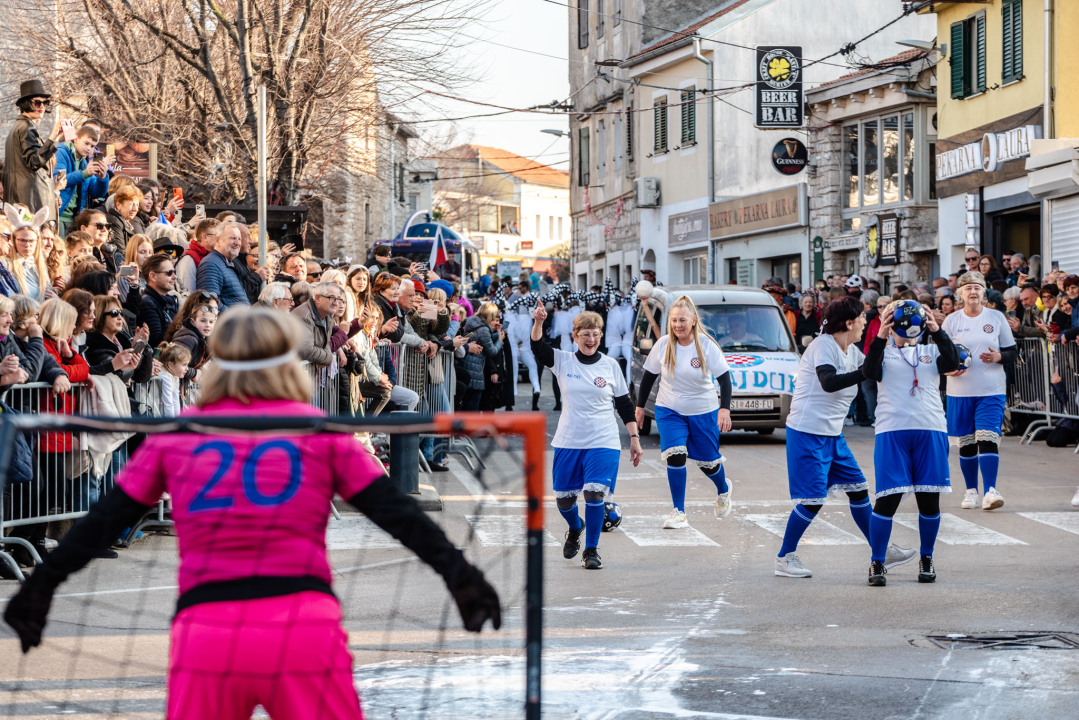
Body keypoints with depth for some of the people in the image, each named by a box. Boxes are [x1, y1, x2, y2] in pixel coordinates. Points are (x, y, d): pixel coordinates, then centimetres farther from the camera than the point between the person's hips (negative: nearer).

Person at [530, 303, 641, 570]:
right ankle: (575, 529, 41)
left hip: (603, 443, -1)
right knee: (563, 498, 6)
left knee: (594, 494, -16)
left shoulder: (610, 366, 4)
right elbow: (539, 348, -14)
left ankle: (591, 550, 2)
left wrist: (635, 438, 5)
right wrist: (538, 323, -33)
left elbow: (625, 406, 9)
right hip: (568, 442, 1)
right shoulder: (563, 361, 3)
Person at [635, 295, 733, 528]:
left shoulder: (706, 346, -14)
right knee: (675, 456, -18)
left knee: (708, 462, 9)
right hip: (669, 412, 1)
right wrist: (640, 406, 8)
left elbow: (724, 378, -15)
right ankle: (678, 512, -9)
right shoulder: (663, 345, -9)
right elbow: (649, 376, 4)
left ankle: (723, 491, 45)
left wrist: (725, 408, -27)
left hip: (704, 412, -1)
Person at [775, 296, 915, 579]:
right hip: (808, 431, -9)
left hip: (833, 434, 9)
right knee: (813, 499, -9)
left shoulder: (851, 351, 11)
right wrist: (865, 371, -33)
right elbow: (829, 382, -30)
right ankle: (785, 558, 3)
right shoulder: (823, 345, -16)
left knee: (858, 489, 10)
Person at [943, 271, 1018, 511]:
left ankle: (990, 491, -17)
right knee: (966, 442, 7)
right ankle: (971, 490, 19)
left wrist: (999, 357, -13)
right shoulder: (952, 321, 4)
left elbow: (1013, 352, 8)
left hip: (991, 390, -1)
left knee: (988, 438, -14)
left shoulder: (997, 318, 4)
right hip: (960, 390, 1)